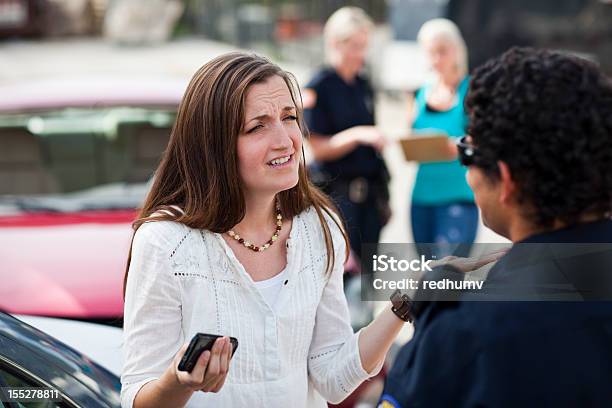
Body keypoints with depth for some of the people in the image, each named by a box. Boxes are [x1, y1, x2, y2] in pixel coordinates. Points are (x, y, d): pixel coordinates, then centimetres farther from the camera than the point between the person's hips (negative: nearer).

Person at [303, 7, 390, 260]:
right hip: (337, 190, -7)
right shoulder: (318, 87, -7)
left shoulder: (364, 86, 12)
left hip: (369, 190, 7)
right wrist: (357, 135, -22)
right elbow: (318, 148, -9)